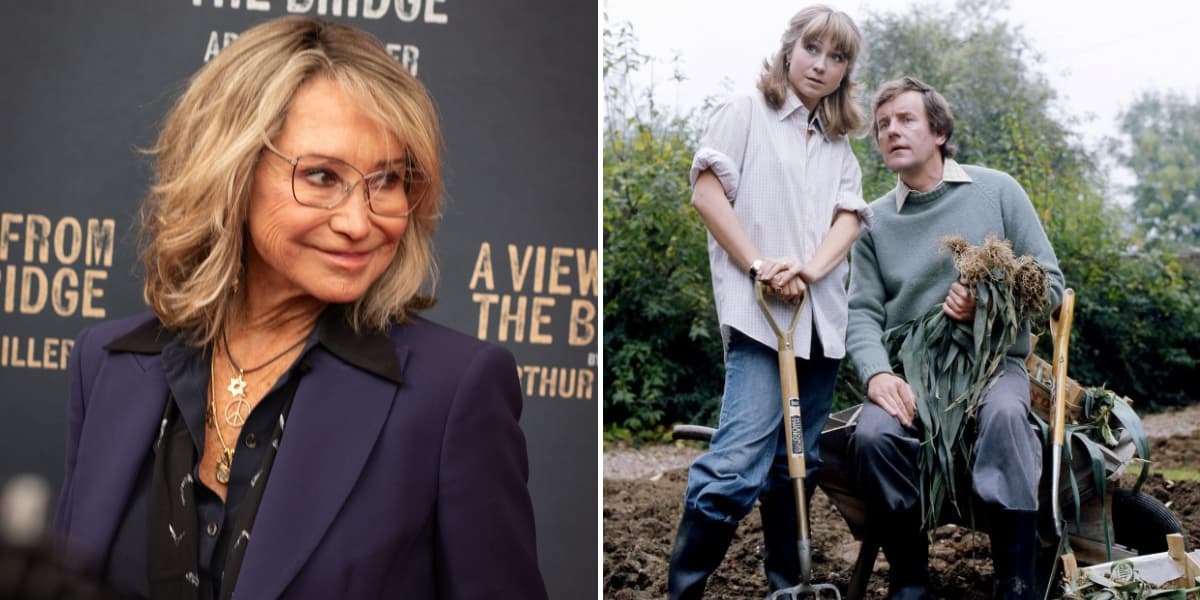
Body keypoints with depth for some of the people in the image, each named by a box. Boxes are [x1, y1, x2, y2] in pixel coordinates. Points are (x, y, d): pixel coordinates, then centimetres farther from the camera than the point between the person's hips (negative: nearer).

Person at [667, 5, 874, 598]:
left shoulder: (839, 143, 19)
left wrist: (810, 269, -13)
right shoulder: (747, 112, 4)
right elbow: (708, 193, -4)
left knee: (796, 464, 11)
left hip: (821, 317, 6)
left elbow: (849, 217, 7)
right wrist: (760, 269, -12)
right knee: (740, 460, -17)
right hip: (757, 312, -6)